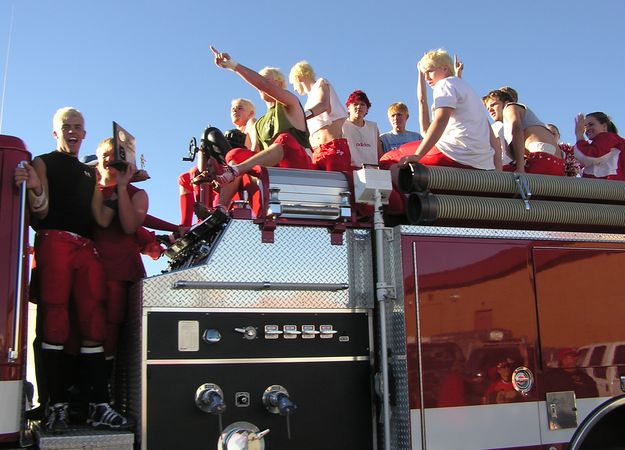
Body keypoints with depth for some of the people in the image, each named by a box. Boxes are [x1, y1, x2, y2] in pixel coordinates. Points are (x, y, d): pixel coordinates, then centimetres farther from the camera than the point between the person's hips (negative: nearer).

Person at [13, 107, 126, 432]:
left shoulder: (90, 174, 25)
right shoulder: (42, 163, 12)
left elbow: (102, 220, 15)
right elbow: (41, 212, -2)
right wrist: (34, 189, -23)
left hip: (86, 248, 4)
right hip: (53, 242, -4)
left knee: (93, 323, -3)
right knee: (55, 322, -8)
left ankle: (99, 405, -4)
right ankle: (57, 405, -5)